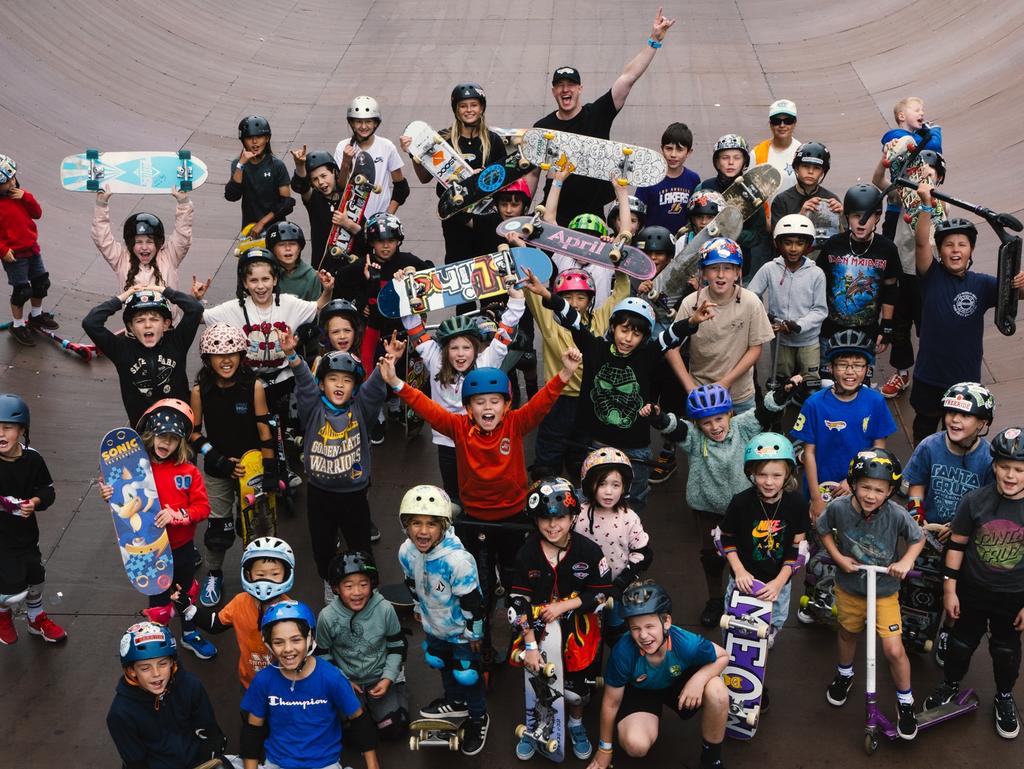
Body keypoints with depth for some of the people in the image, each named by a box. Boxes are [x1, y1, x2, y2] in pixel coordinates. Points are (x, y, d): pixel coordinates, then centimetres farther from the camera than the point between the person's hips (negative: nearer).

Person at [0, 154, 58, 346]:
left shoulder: (19, 194, 2)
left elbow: (37, 213, 0)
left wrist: (26, 197, -14)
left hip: (32, 248, 7)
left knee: (41, 282, 18)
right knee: (22, 290, -1)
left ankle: (36, 315, 40)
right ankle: (17, 325, 18)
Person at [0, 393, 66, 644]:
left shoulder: (32, 459, -11)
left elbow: (47, 490, 0)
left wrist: (35, 502, -20)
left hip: (25, 532, 4)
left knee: (35, 577, 21)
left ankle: (36, 619, 49)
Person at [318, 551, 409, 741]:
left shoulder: (385, 610, -17)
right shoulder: (327, 616, -18)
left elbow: (397, 646, -2)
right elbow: (323, 655, -2)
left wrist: (388, 678, -9)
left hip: (381, 678, 0)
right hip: (346, 681, 0)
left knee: (393, 729, -7)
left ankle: (399, 689, 22)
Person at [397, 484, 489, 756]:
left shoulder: (457, 559, -39)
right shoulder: (406, 552, -19)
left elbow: (472, 600, -27)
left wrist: (473, 633, -17)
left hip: (461, 630, -6)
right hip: (434, 624, 6)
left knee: (466, 674, 8)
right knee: (439, 662, 27)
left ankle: (478, 718, 35)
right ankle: (455, 702, 55)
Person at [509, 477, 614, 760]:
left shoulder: (588, 551, -15)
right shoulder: (527, 553, -12)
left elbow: (602, 593, -9)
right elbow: (519, 600, -10)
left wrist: (564, 606, -18)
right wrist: (530, 645, -14)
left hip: (576, 625, -1)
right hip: (537, 625, 1)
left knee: (576, 681, 8)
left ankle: (575, 724, 39)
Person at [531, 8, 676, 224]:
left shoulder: (597, 114, -3)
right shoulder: (542, 127, 2)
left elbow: (629, 77, -9)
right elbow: (533, 173, 8)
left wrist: (654, 40, -15)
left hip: (593, 215, -1)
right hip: (554, 217, 1)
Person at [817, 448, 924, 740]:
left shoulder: (896, 515, -27)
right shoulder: (838, 507, -24)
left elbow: (918, 539, -7)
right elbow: (823, 529, -2)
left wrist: (905, 562, -22)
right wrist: (838, 557, -13)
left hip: (884, 591, -2)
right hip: (849, 587, 2)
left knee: (894, 650, -5)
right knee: (848, 632, 27)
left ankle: (905, 702, 21)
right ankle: (844, 674, 57)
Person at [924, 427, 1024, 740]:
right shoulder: (975, 500, -16)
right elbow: (957, 545, -6)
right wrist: (949, 589, -4)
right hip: (972, 591, 0)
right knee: (962, 642, 18)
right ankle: (951, 684, 44)